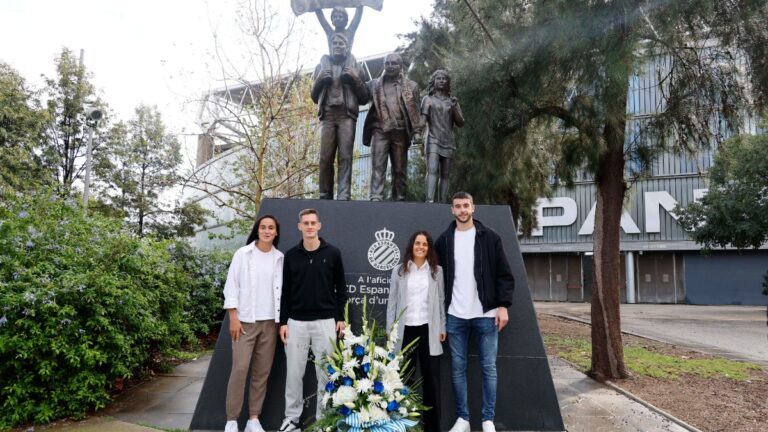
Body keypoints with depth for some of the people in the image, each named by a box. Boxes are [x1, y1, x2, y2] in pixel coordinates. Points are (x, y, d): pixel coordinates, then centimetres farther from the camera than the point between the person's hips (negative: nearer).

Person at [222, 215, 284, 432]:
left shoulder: (279, 258, 7)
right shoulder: (243, 254, -1)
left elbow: (281, 289, 9)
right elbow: (231, 286, -2)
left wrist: (281, 320, 6)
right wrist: (233, 317, -8)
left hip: (270, 322, 3)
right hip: (245, 321, -3)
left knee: (262, 372, 6)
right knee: (240, 369, -6)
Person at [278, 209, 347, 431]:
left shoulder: (332, 253, -1)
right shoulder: (291, 255, 3)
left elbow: (341, 288, 3)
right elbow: (285, 291, 6)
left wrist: (340, 318, -1)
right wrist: (283, 321, 1)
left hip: (325, 321, -1)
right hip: (296, 322, 1)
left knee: (325, 372, 6)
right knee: (294, 372, 7)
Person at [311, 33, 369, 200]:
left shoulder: (353, 67, 19)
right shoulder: (322, 65, 23)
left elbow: (364, 98, 13)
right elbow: (314, 96, 21)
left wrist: (355, 80, -2)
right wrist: (319, 81, 3)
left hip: (347, 115, -1)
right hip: (327, 114, 1)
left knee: (345, 157, -13)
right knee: (325, 157, -9)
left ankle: (343, 197, -18)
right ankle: (325, 197, -6)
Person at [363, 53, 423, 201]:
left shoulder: (411, 86, 13)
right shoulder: (374, 84, 15)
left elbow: (415, 111, 8)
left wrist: (417, 131, -3)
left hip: (400, 131, 1)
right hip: (379, 130, 0)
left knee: (400, 169, 4)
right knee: (378, 166, -10)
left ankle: (399, 200, 9)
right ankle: (375, 198, -14)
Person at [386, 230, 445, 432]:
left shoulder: (437, 270, 6)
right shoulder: (399, 270, 5)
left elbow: (441, 300, 6)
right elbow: (392, 302, 4)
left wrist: (443, 327, 1)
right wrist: (390, 330, 0)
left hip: (428, 329, 0)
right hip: (405, 329, 0)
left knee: (431, 378, 6)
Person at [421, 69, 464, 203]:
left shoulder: (452, 101, 17)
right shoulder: (428, 99, 10)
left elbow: (460, 123, 11)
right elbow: (422, 119, 3)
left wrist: (454, 108, -3)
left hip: (448, 142, 3)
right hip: (433, 140, -3)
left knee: (445, 175, -1)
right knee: (432, 170, -21)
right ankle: (430, 201, -32)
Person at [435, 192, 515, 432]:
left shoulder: (490, 237, 2)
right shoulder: (444, 240, 6)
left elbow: (504, 275, 1)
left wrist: (503, 305, -9)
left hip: (486, 314, -1)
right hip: (455, 316, 2)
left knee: (488, 367, 4)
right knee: (457, 368, 7)